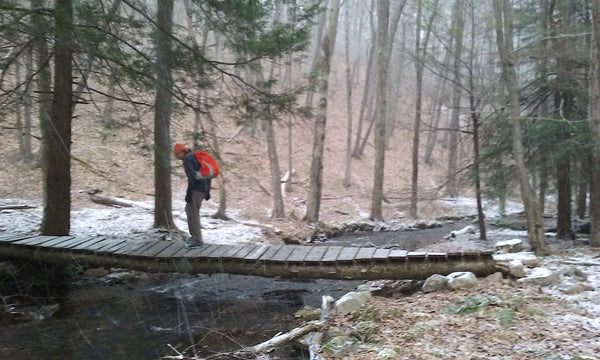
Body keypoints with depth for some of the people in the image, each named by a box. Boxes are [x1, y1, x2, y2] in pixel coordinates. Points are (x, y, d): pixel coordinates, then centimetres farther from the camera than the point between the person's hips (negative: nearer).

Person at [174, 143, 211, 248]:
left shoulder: (187, 159, -9)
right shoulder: (196, 157, 18)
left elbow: (192, 177, -18)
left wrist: (188, 193, -16)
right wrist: (207, 191, 20)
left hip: (197, 189, -10)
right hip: (204, 189, 10)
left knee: (193, 213, -3)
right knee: (189, 209, 22)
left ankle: (197, 241, 0)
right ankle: (194, 236, 28)